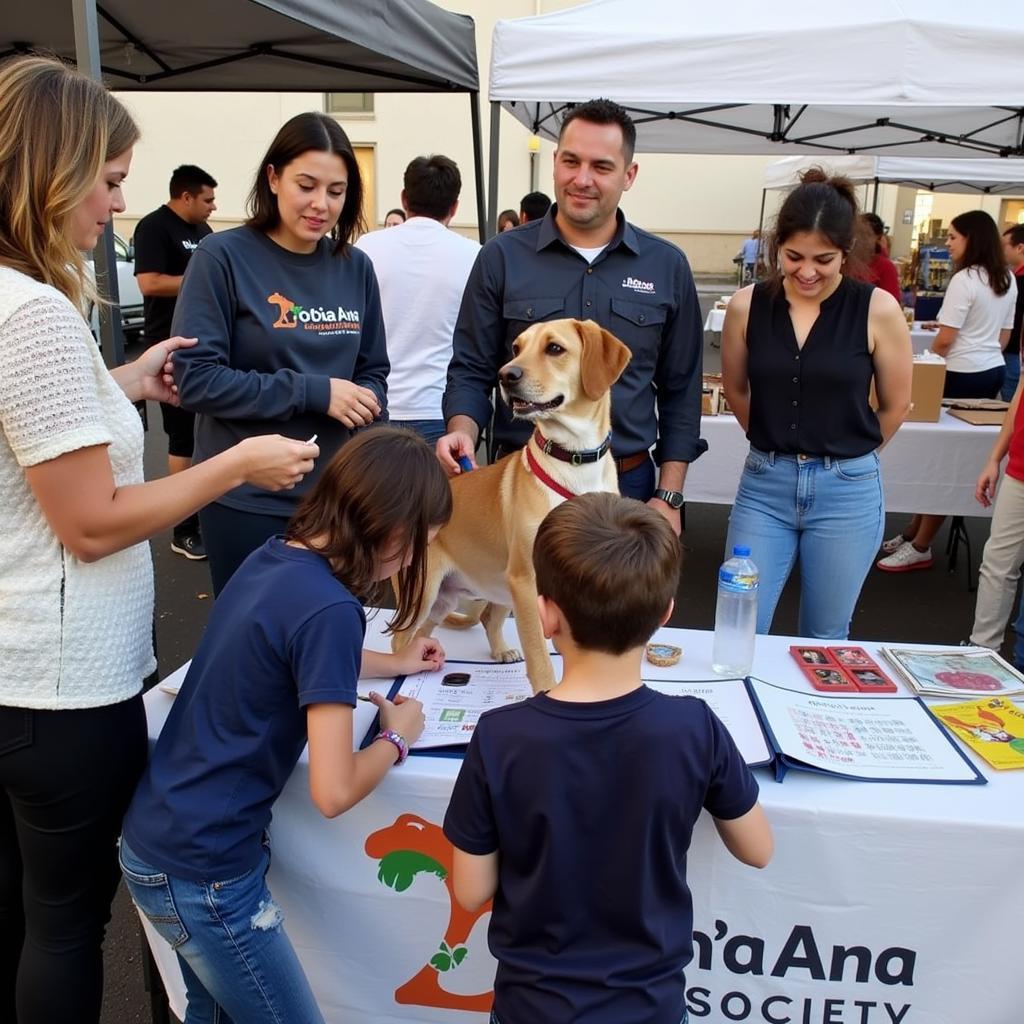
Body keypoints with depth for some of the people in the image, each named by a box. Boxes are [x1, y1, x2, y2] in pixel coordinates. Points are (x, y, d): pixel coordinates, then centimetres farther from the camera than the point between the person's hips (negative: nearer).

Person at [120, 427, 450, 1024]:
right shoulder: (328, 607, -25)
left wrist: (394, 664, 26)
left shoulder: (272, 558, 1)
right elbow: (334, 792, -24)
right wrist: (397, 737, -6)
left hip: (153, 841, 9)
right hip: (201, 871, -9)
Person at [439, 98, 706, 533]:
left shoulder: (667, 267, 4)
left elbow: (681, 391, 7)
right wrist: (462, 430, -18)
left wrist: (669, 497, 2)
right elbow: (471, 370, 3)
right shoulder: (502, 257, -1)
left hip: (628, 484, 2)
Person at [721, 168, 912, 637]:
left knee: (825, 640, 15)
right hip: (764, 486, 1)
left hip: (847, 492, -1)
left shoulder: (878, 309, -8)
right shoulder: (747, 305, -4)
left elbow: (895, 405, 4)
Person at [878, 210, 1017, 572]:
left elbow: (944, 341, -15)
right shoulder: (1008, 281, 12)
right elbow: (1004, 336, 18)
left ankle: (920, 547, 1)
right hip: (994, 371, 9)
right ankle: (916, 532, 19)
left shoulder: (964, 280, -15)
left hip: (963, 376, -9)